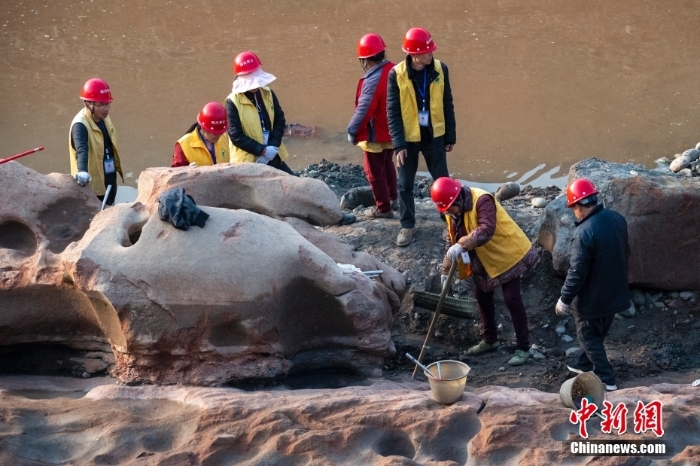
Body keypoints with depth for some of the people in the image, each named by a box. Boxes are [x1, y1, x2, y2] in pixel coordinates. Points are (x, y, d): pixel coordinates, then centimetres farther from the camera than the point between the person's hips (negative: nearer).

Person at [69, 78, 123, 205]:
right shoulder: (80, 125, -24)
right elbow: (81, 150, -42)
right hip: (93, 183, -9)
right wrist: (82, 171, -59)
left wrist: (117, 167, 26)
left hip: (109, 180, 9)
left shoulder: (104, 118, 4)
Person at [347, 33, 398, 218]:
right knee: (387, 164, 29)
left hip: (376, 135, -9)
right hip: (392, 130, 9)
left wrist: (352, 131, -13)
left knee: (375, 172, 7)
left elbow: (364, 110, -25)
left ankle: (383, 208, 17)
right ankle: (393, 198, 41)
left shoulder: (373, 80, -29)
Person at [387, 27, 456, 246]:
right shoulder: (397, 74, -16)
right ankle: (407, 226, 23)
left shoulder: (440, 69, -8)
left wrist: (451, 136, 4)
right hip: (408, 138, -1)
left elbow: (447, 105, 1)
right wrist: (398, 144, -14)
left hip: (434, 136, 2)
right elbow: (393, 112, -11)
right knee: (405, 185, 8)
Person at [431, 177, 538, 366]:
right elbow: (451, 238, 7)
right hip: (483, 260, 8)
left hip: (507, 254, -8)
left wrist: (462, 245, -49)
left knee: (512, 299, -9)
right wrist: (445, 269, 5)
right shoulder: (452, 210, -3)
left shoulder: (481, 201, -29)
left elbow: (486, 230, -42)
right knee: (482, 297, 15)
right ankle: (490, 340, 33)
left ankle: (523, 347, -1)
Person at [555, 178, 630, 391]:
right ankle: (584, 365, 43)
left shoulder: (584, 233, -30)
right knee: (597, 332, 25)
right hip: (614, 291, 7)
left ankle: (606, 379, 15)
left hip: (592, 297, -7)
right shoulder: (617, 219, -6)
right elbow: (625, 253, 9)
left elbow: (577, 273, -25)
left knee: (589, 336, 13)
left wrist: (565, 300, -13)